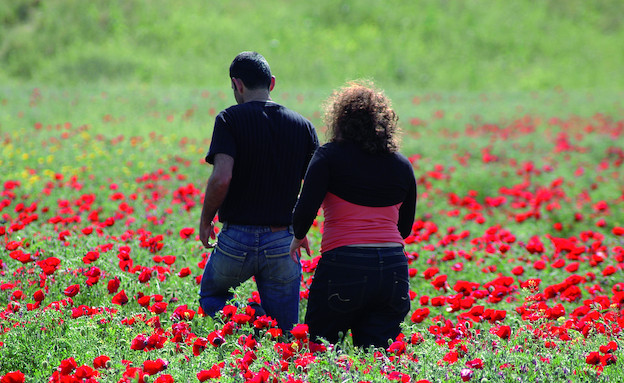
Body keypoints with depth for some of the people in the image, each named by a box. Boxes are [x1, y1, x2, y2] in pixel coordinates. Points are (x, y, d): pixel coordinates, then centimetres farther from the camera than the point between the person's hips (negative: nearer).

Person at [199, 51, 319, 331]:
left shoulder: (230, 119, -6)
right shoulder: (303, 126, 6)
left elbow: (221, 178, -18)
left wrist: (205, 220, -3)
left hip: (237, 239, -3)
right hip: (283, 243, 3)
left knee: (210, 297, 23)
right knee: (284, 335, 14)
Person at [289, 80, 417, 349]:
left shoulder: (330, 156, -1)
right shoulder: (402, 166, 12)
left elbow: (306, 209, -9)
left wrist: (298, 237, 10)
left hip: (343, 266, -4)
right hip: (394, 268, 4)